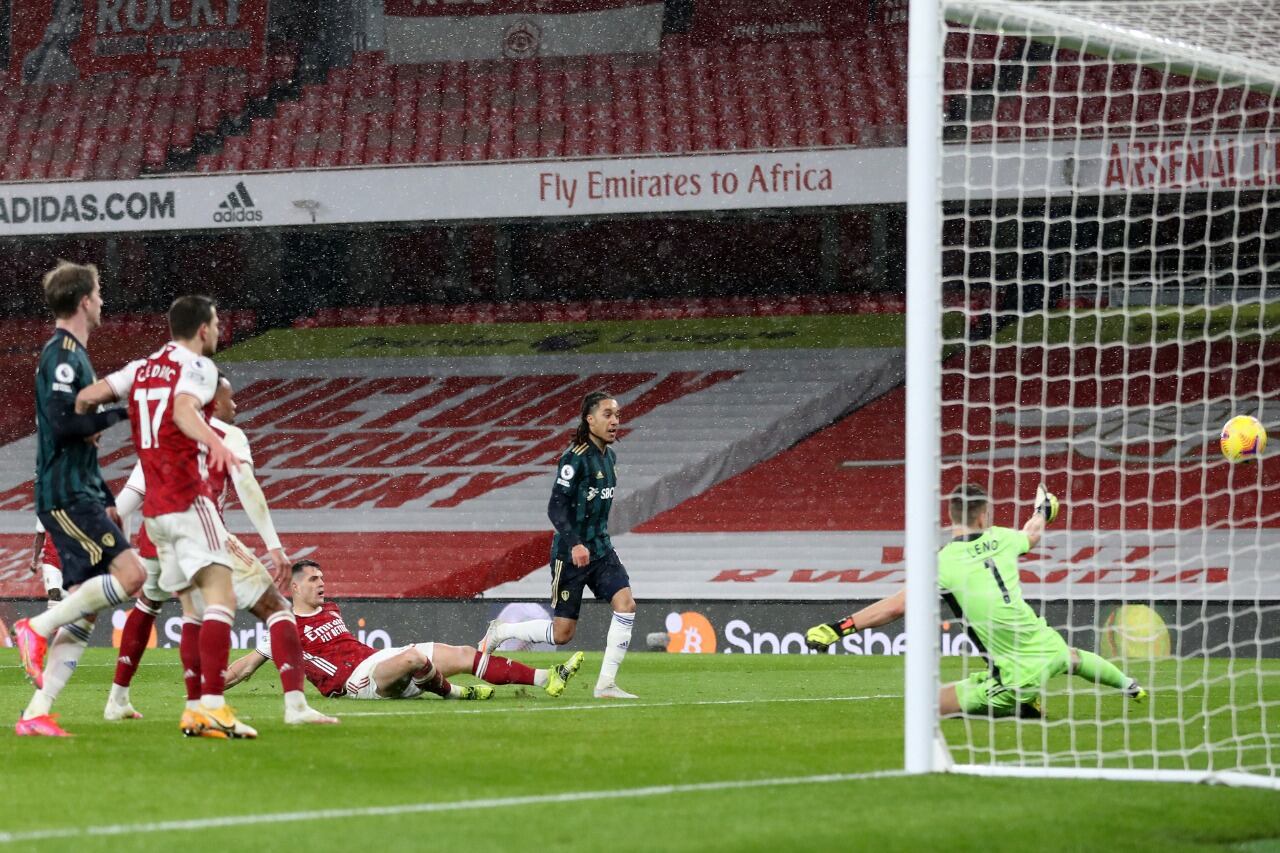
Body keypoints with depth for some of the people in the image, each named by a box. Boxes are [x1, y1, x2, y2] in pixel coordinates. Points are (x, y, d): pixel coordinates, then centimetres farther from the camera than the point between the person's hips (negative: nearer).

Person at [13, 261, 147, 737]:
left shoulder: (73, 354, 21)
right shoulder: (61, 353, -9)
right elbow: (62, 419, -23)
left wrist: (105, 499, 25)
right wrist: (119, 410, -12)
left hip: (78, 494, 10)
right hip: (65, 496, -10)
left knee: (84, 614, 3)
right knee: (129, 572, -20)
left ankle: (36, 713, 0)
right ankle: (37, 628, -14)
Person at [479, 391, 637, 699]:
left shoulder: (608, 455, 9)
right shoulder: (575, 457, -16)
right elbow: (556, 507, -21)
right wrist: (574, 544, -33)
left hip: (600, 549, 7)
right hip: (570, 554, -7)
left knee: (625, 604, -14)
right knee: (562, 633, -2)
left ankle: (606, 684, -8)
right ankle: (499, 632, 23)